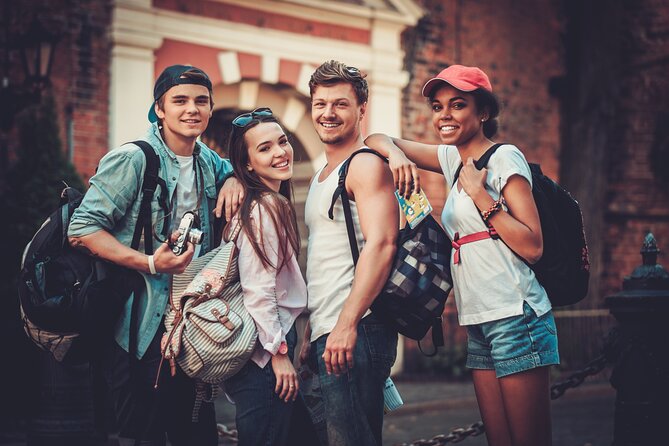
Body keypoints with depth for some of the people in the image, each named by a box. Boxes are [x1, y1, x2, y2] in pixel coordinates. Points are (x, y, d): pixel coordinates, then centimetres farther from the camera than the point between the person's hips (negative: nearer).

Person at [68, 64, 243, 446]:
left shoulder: (208, 161, 10)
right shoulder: (132, 160, -11)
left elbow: (231, 168, 34)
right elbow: (83, 229, -15)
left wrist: (233, 180, 8)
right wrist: (149, 263, -23)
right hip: (141, 329, -7)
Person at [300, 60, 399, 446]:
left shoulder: (366, 165, -7)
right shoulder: (323, 176, 22)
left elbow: (381, 244, -19)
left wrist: (346, 324, -26)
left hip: (355, 333, -10)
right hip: (327, 334, 10)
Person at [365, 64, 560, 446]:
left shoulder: (505, 158, -7)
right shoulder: (454, 159, 15)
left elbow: (532, 247, -15)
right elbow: (377, 139, 15)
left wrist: (480, 195, -15)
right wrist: (395, 153, -6)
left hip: (515, 318, -8)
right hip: (479, 324, 8)